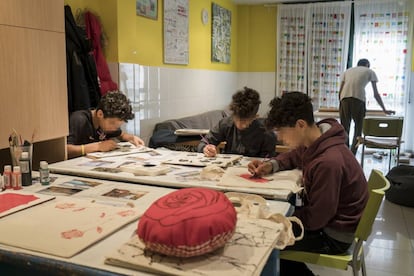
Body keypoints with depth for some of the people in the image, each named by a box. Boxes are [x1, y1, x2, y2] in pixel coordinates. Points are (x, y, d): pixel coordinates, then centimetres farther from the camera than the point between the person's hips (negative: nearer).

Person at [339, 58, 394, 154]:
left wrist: (341, 104, 36)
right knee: (358, 130, 10)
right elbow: (376, 94, 22)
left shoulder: (347, 71, 29)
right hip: (359, 99, -2)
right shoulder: (370, 72, 22)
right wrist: (384, 110, 30)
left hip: (344, 99, 3)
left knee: (344, 129, 12)